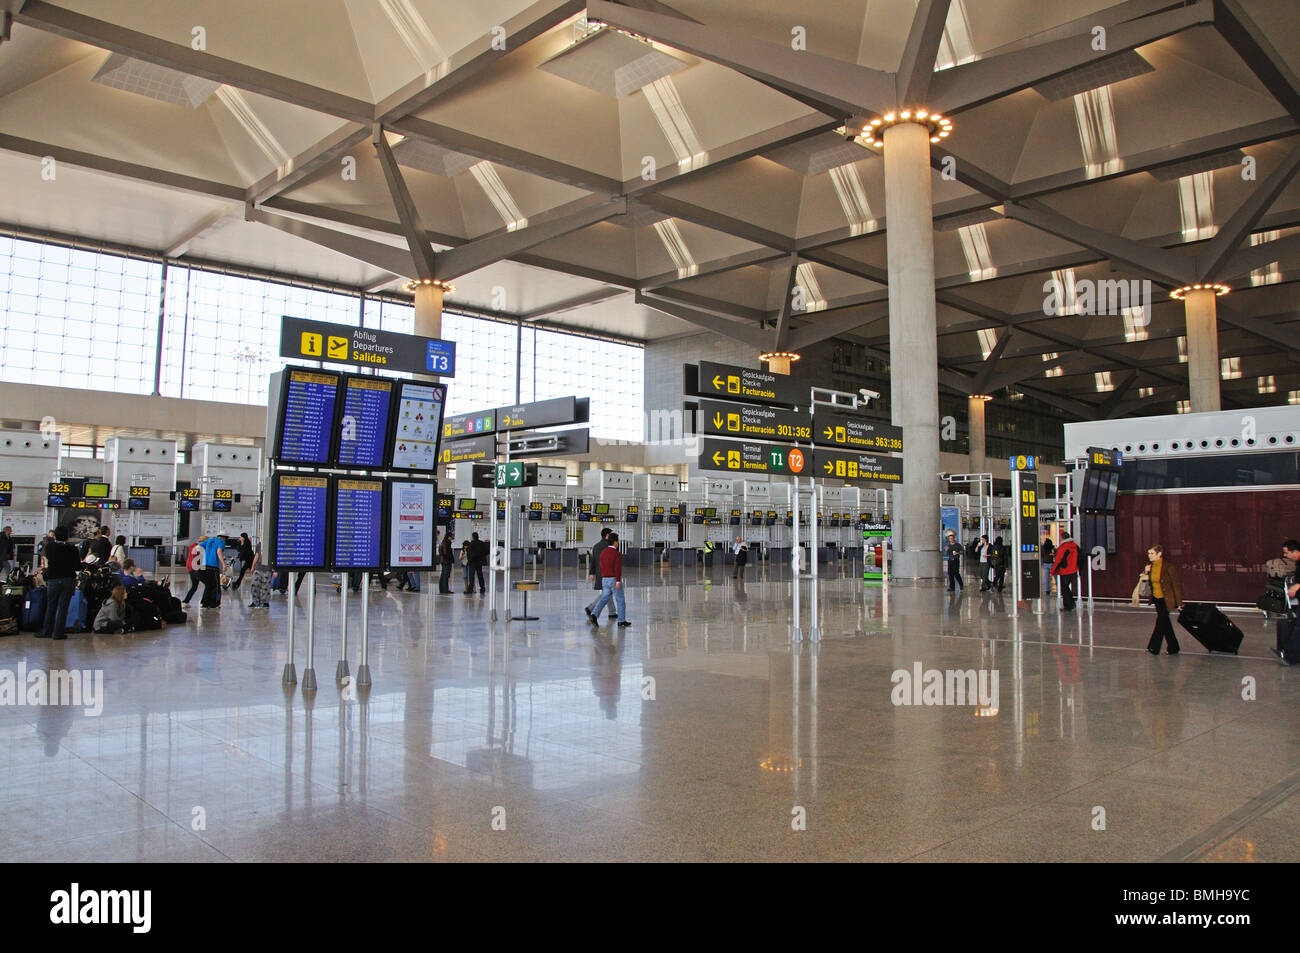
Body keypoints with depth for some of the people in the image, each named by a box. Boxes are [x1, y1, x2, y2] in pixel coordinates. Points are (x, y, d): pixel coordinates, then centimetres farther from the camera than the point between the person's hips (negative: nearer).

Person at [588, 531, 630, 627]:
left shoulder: (603, 552, 9)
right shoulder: (617, 554, -13)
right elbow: (618, 568, -21)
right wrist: (618, 581, -25)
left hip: (605, 580, 6)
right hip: (614, 580, -6)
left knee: (604, 599, 4)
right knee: (620, 600, 5)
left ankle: (594, 615, -16)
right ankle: (621, 621, 8)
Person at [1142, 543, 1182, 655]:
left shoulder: (1168, 567, -16)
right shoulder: (1150, 566, 4)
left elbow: (1176, 585, -13)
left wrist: (1179, 602, -14)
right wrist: (1145, 573, -7)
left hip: (1166, 599, -7)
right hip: (1156, 598, 7)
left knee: (1161, 621, -8)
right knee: (1165, 623, 14)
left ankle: (1154, 647, -4)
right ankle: (1173, 647, 25)